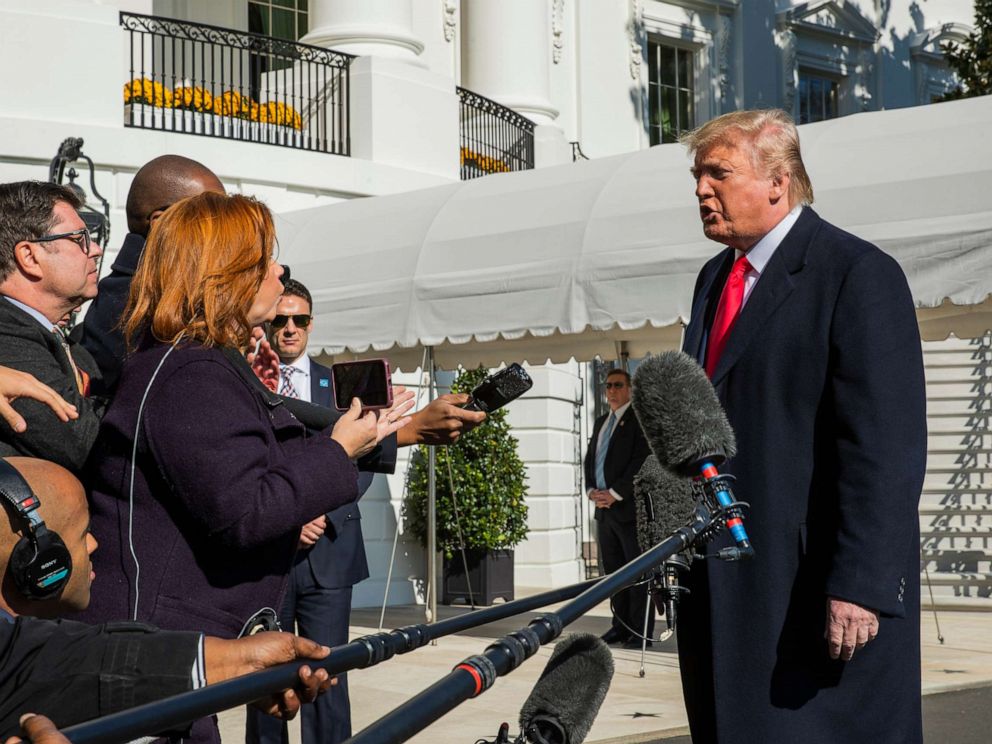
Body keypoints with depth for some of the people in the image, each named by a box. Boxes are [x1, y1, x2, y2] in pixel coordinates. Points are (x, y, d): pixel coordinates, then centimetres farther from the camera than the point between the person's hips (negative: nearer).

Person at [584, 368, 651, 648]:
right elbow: (590, 459, 20)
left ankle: (641, 631, -3)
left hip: (629, 508, -7)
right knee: (613, 570, 8)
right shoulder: (600, 423, 20)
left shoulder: (640, 418, -3)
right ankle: (621, 626, 14)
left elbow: (642, 460, -12)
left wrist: (614, 494, -15)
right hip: (604, 508, 7)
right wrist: (591, 490, 2)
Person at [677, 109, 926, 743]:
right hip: (723, 584, 8)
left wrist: (862, 585, -22)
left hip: (818, 590, -8)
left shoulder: (859, 275, -9)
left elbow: (886, 447, -16)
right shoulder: (716, 278, 17)